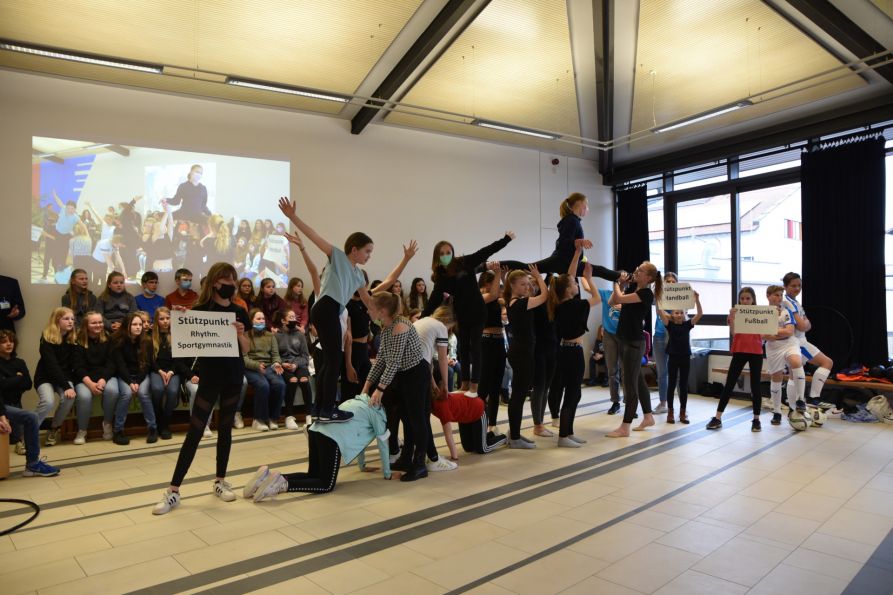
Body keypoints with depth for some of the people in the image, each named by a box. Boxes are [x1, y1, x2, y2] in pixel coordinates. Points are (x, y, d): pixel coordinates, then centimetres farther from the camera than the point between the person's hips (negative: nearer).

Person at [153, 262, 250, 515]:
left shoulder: (239, 313, 4)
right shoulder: (200, 310, -5)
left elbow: (246, 350, 6)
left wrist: (240, 334, -13)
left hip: (233, 376, 3)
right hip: (209, 376, -3)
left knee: (225, 428, 11)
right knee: (195, 431, -4)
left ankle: (220, 482, 23)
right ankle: (173, 491, 4)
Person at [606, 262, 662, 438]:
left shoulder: (646, 293, -15)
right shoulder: (633, 288, 11)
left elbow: (620, 299, -23)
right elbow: (612, 302, 9)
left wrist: (616, 284, -5)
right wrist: (618, 283, 3)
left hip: (635, 342, -9)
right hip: (625, 340, 9)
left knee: (630, 383, -5)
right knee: (638, 380, 17)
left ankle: (625, 427, 0)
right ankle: (648, 417, 31)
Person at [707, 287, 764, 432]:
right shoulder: (735, 312, 2)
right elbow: (733, 333, -11)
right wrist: (732, 317, -21)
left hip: (756, 352, 0)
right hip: (739, 351, 0)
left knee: (755, 385, 5)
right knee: (729, 384, 0)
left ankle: (756, 420, 17)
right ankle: (717, 418, 3)